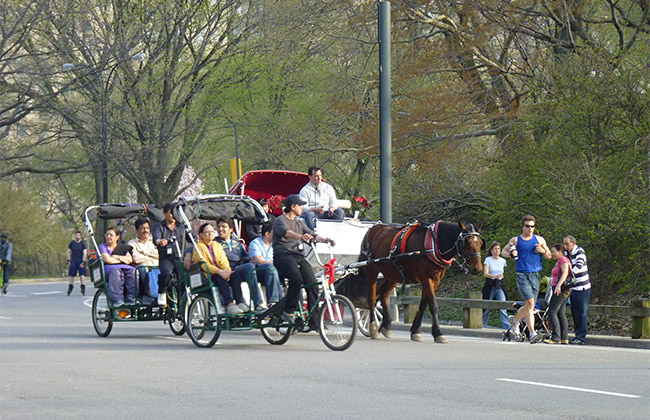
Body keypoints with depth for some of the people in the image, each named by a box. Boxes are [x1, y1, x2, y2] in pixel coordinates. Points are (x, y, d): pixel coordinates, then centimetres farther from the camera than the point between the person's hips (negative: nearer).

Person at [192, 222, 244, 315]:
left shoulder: (217, 246, 23)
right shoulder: (198, 247, 4)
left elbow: (223, 261, 10)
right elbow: (203, 265, -10)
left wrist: (227, 271, -15)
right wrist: (219, 271, -25)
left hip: (221, 273, 5)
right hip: (206, 277, -5)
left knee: (235, 276, -25)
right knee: (220, 278, -36)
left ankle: (240, 303, -36)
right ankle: (229, 305, -48)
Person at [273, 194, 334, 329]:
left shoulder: (299, 223, 26)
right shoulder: (280, 221, 1)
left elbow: (312, 234, 15)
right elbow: (286, 232, -21)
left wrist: (326, 240, -4)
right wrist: (300, 236, -41)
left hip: (298, 256, 7)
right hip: (283, 256, -7)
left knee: (312, 283, -9)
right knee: (296, 279, -32)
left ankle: (314, 322, -6)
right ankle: (288, 312, -22)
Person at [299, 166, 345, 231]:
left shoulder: (328, 187, 19)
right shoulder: (305, 190, 8)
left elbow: (334, 203, 12)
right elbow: (303, 208, -5)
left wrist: (332, 209, -13)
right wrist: (316, 209, -23)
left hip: (327, 213, 3)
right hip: (314, 213, -3)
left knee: (340, 211, -22)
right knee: (309, 214, -37)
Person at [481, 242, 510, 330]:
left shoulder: (503, 261, 7)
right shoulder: (488, 260, -4)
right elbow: (485, 274, -17)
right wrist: (495, 276, -31)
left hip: (500, 286, 2)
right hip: (490, 286, -2)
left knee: (503, 308, -13)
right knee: (487, 308, 6)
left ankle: (507, 328, -20)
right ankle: (482, 327, 24)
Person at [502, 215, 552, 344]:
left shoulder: (539, 240, 12)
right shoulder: (515, 240, 6)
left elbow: (549, 256, 17)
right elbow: (503, 252, 17)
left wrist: (543, 251, -5)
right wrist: (511, 254, -5)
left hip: (535, 275, 4)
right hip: (522, 275, -4)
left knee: (528, 306, 8)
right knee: (530, 303, -18)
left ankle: (515, 319, 38)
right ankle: (532, 333, -22)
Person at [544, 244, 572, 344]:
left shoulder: (563, 260, -8)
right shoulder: (559, 261, 22)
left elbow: (565, 273, -20)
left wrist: (558, 285, -30)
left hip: (560, 289, -10)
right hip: (559, 290, 10)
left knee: (552, 312, -13)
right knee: (561, 314, 7)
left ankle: (556, 338, -18)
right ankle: (564, 338, 4)